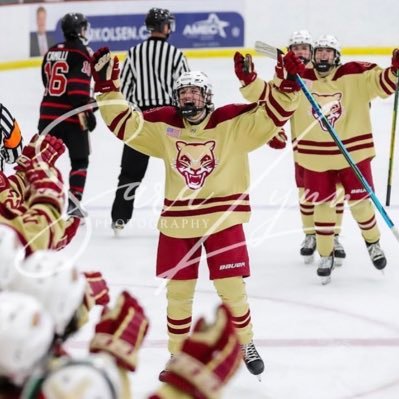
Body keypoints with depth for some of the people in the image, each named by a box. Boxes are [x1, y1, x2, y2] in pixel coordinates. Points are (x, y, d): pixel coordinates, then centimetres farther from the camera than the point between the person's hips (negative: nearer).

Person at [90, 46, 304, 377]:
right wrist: (108, 87, -1)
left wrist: (285, 82, -27)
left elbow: (271, 114, -12)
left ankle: (246, 345, 25)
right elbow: (126, 123, 6)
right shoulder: (164, 127, 2)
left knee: (231, 288, 1)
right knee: (177, 291, 8)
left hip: (223, 220, -2)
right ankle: (177, 355, 24)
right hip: (177, 223, 2)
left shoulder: (233, 124, -6)